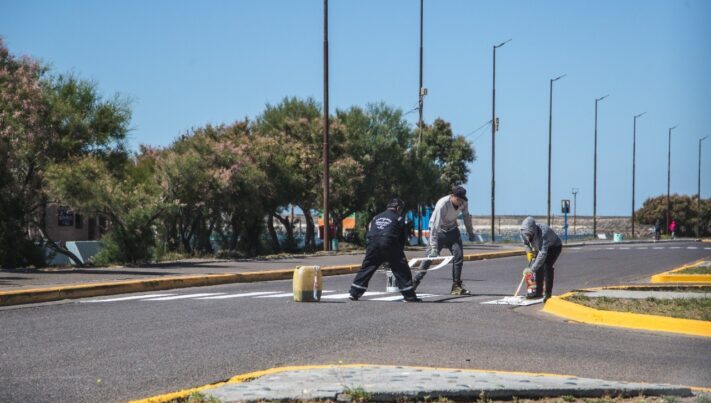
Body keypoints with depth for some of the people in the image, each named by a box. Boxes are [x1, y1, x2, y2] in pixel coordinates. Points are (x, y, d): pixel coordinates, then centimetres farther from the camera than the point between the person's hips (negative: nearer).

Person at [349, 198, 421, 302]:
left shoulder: (376, 217, 25)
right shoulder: (398, 218, 11)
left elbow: (369, 234, 23)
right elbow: (403, 238, 9)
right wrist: (399, 250, 20)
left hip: (373, 246, 4)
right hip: (390, 246, -4)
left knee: (366, 269, 13)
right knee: (402, 270, 2)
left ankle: (354, 293, 11)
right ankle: (409, 296, -1)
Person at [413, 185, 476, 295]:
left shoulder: (464, 203, -16)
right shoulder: (442, 205, -33)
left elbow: (466, 216, 7)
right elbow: (435, 226, -35)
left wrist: (470, 232, 11)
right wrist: (434, 247, -39)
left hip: (452, 230, 5)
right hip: (438, 231, -5)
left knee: (458, 255, -6)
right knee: (429, 257, -11)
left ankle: (456, 286, 1)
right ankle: (415, 282, -3)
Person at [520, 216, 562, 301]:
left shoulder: (543, 233, -43)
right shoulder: (524, 232, -21)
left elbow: (543, 253, -45)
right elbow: (525, 243, 4)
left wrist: (533, 268, -43)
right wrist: (529, 253, -12)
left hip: (554, 247, -7)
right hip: (541, 247, 7)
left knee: (547, 266, -22)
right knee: (539, 268, 2)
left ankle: (548, 293, -18)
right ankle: (538, 292, 15)